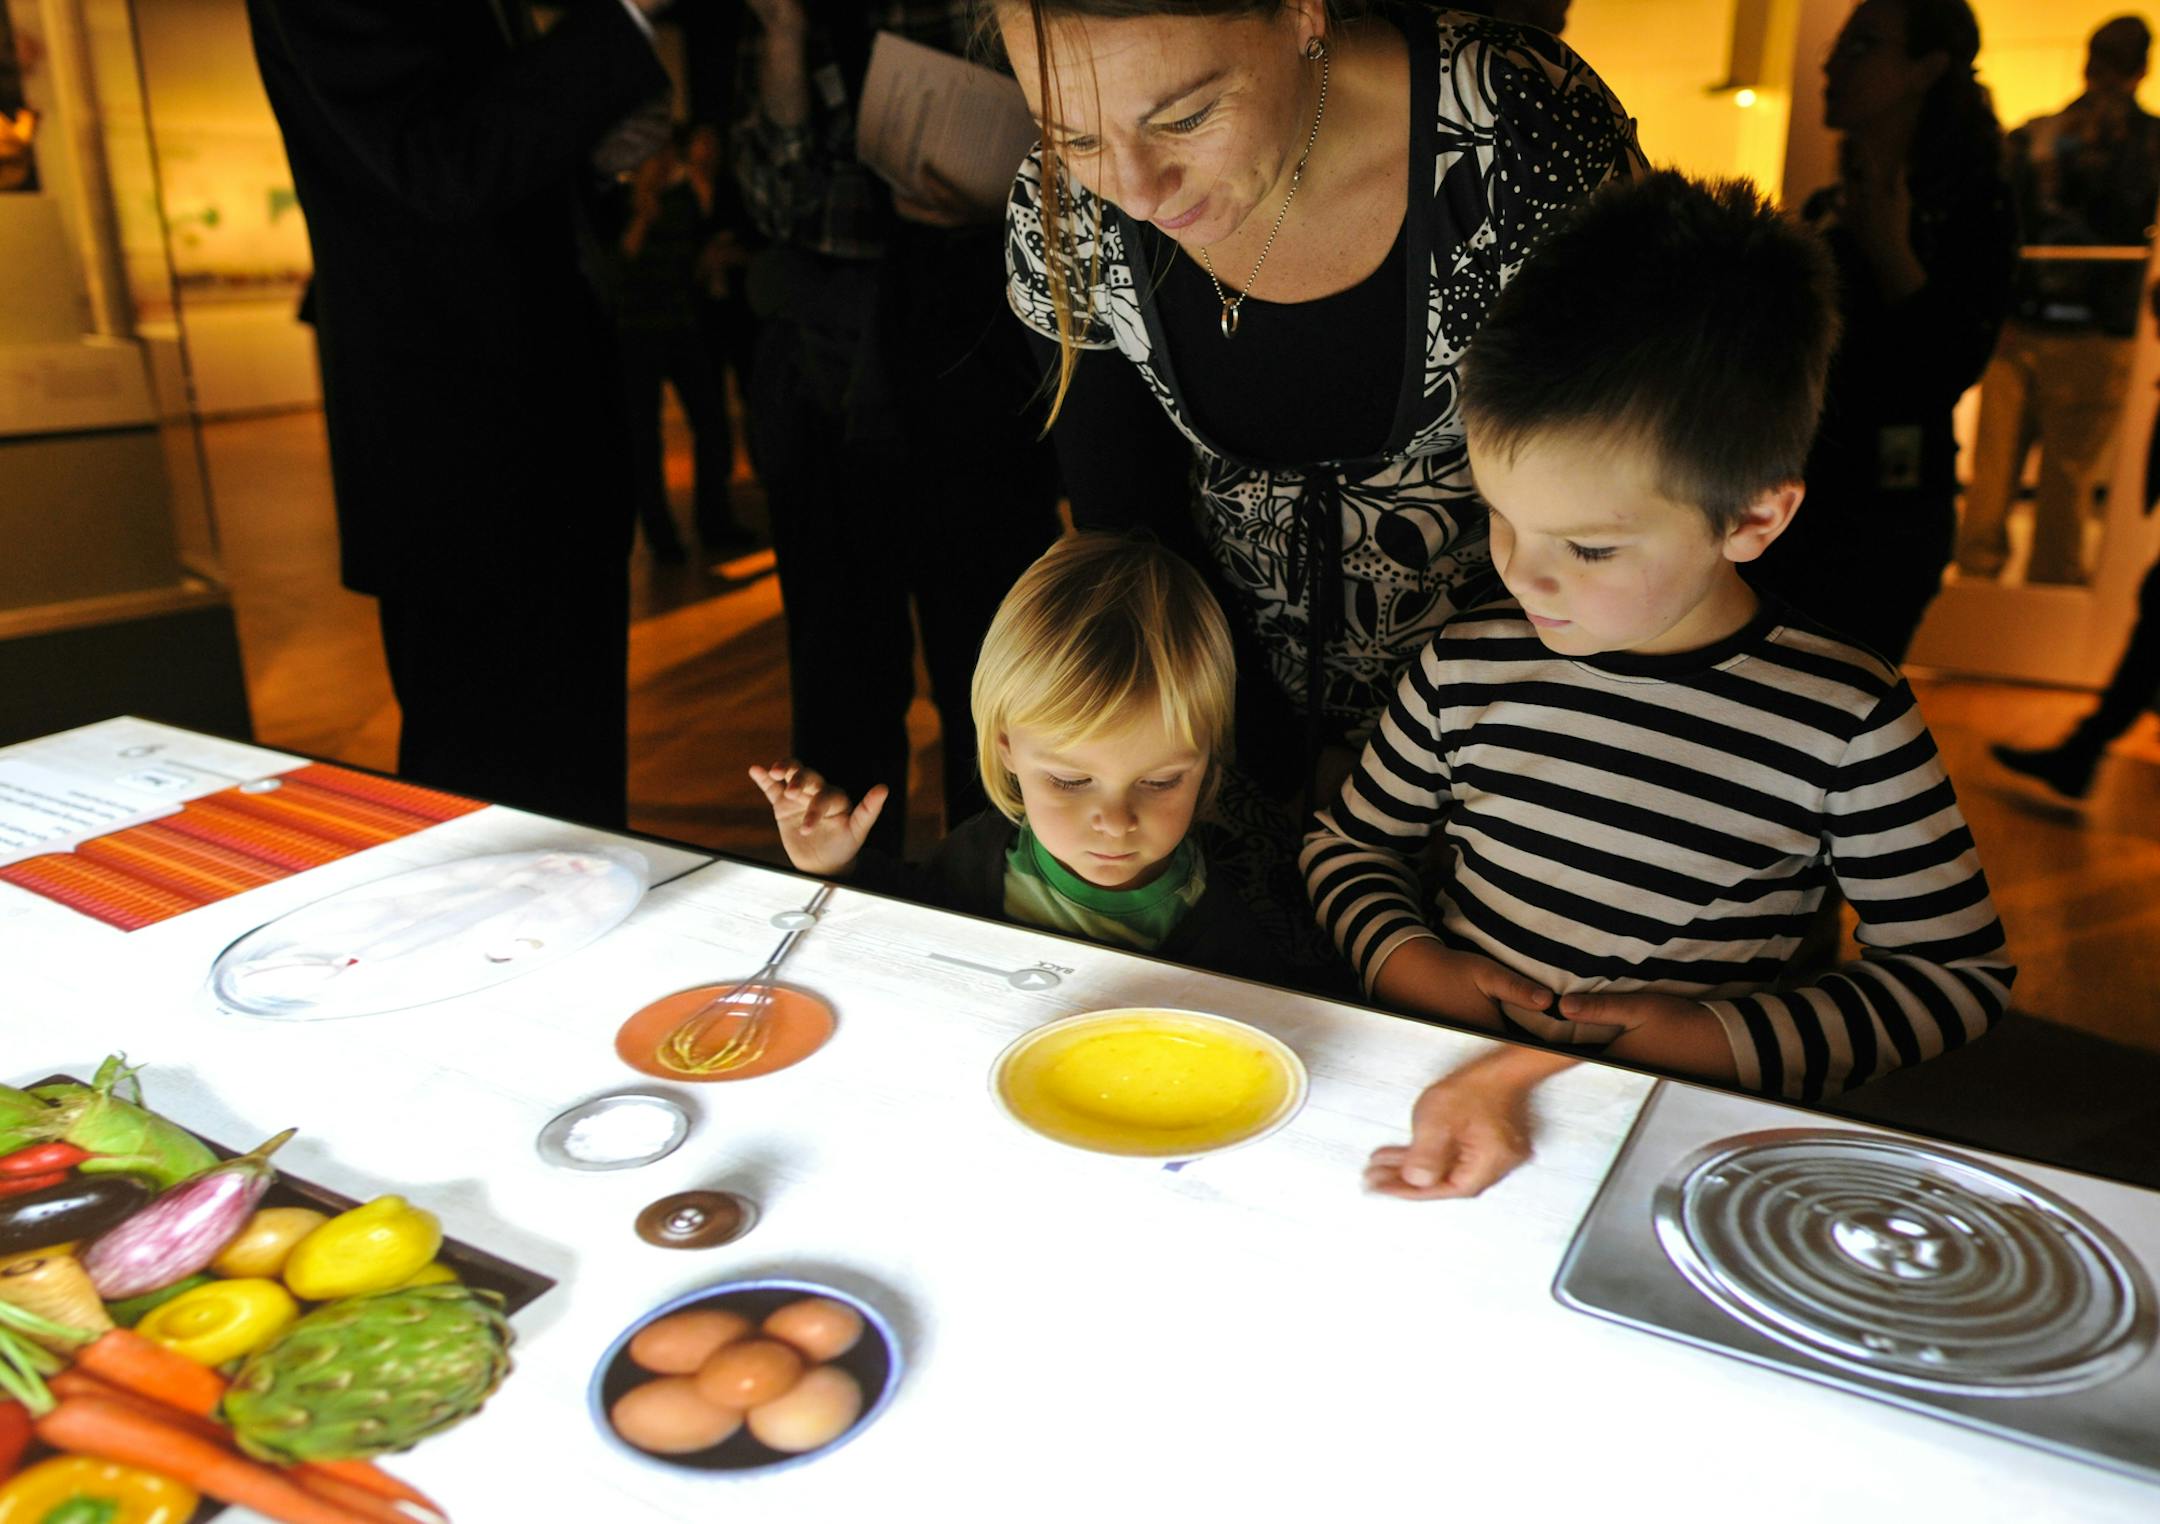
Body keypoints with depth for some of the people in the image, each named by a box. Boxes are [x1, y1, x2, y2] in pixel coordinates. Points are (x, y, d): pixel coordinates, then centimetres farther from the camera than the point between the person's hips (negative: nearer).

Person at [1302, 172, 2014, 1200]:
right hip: (1441, 1084, 2)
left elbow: (1958, 974, 2)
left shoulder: (1846, 722, -7)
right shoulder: (1466, 668, -1)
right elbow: (1346, 845, 13)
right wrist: (1423, 973, -7)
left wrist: (1703, 1039, -11)